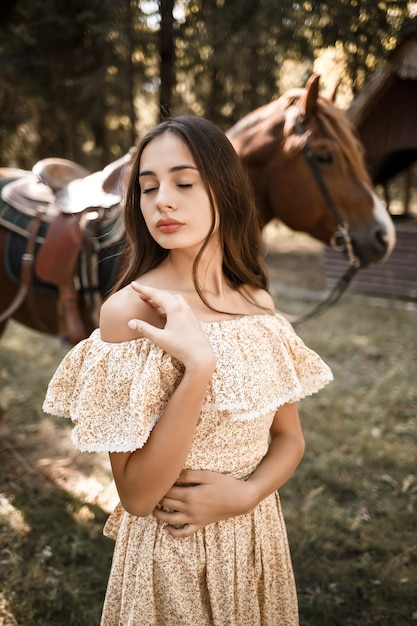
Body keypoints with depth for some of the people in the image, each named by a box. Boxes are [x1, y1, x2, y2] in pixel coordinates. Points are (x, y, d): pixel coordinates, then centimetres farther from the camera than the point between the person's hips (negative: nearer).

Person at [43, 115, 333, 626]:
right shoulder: (129, 309, -19)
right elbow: (137, 495, -21)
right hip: (170, 551, -4)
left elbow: (290, 438, 4)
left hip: (259, 535, 5)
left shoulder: (259, 304, -3)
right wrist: (197, 365, -31)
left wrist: (243, 493, -16)